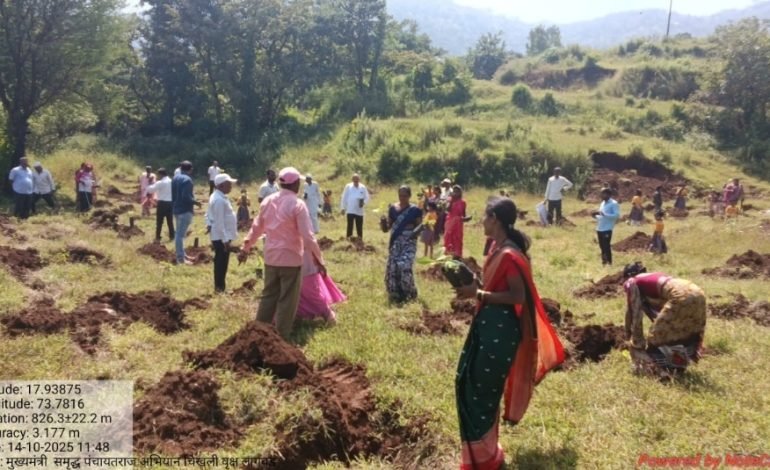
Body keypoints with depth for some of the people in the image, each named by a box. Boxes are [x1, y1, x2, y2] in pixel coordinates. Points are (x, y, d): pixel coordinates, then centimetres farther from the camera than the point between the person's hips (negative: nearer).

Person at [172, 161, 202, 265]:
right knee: (181, 234, -7)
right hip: (185, 210, -9)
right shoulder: (187, 180, -18)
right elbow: (186, 197, -25)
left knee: (179, 233, 17)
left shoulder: (175, 178, 10)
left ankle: (182, 255, 28)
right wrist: (195, 202, -10)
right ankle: (180, 258, -4)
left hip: (176, 208, 9)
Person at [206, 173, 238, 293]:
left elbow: (208, 214, 18)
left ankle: (219, 286, 25)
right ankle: (219, 287, 6)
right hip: (221, 236, -10)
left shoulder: (217, 197, 11)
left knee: (220, 262, 16)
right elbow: (219, 222, -24)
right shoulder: (219, 200, -22)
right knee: (221, 262, -2)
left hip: (220, 235, 10)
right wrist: (225, 239, -23)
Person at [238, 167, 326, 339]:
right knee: (287, 300, 4)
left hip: (270, 258, 6)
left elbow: (256, 228, 12)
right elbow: (308, 236, -18)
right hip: (291, 259, -6)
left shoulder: (267, 201, 4)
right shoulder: (297, 205, -14)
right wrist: (319, 259, -13)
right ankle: (281, 337, 9)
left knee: (268, 296, 17)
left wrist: (245, 249, 24)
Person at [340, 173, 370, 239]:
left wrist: (364, 202, -14)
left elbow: (367, 197, 7)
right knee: (350, 226, -1)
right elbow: (344, 197, 3)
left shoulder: (363, 187, 5)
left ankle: (360, 239, 13)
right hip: (350, 210, -1)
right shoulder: (348, 186, 2)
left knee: (359, 227, 5)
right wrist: (343, 208, 0)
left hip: (359, 211, 1)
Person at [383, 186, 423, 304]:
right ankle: (394, 294, 13)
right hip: (395, 242, 3)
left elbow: (419, 227, 0)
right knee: (392, 267, -1)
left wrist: (416, 232, -22)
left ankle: (408, 294, 0)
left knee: (404, 266, -16)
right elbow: (388, 226, 10)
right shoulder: (393, 208, 6)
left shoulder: (415, 210, -2)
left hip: (409, 243, -3)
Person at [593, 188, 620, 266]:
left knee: (606, 247, -5)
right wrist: (596, 216, 2)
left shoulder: (614, 204, -10)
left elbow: (617, 215, -20)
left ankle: (609, 263, 3)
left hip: (607, 229, -8)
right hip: (599, 228, 8)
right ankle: (604, 261, 23)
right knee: (602, 246, 14)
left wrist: (603, 214, -25)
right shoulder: (603, 203, 16)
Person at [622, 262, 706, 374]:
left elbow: (634, 313, 8)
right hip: (698, 294, 8)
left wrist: (637, 343, 12)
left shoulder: (631, 283, 15)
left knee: (657, 337, 5)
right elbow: (655, 311, 40)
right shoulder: (653, 278, 36)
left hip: (681, 297, -8)